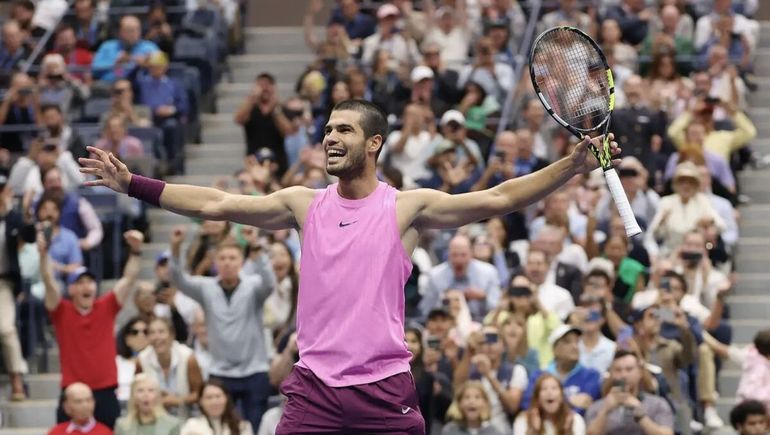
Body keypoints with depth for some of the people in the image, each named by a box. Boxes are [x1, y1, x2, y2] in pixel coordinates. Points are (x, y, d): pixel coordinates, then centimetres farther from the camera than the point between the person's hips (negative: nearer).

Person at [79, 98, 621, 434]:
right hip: (315, 386, 2)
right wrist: (132, 184, 1)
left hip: (385, 387, -2)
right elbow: (215, 204, 6)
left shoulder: (407, 207, 0)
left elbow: (496, 200, -8)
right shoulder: (305, 204, 9)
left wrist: (574, 166, -19)